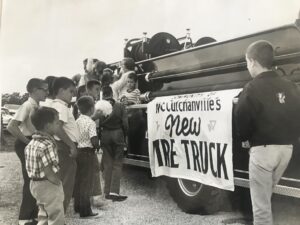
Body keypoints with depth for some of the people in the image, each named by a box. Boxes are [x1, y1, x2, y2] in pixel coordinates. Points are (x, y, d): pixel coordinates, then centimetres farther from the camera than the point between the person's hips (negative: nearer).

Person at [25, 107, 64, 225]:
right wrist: (58, 183, -12)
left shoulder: (32, 143, 5)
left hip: (35, 183, 9)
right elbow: (48, 172, -26)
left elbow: (34, 167, 8)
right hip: (49, 185, -9)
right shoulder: (47, 145, -25)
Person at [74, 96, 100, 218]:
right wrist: (97, 146, -3)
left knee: (79, 180, 16)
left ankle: (77, 206, 28)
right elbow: (94, 141, -22)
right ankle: (85, 211, 5)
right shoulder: (91, 122, -16)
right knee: (87, 182, 1)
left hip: (78, 151, 7)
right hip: (87, 153, -7)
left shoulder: (77, 121, 5)